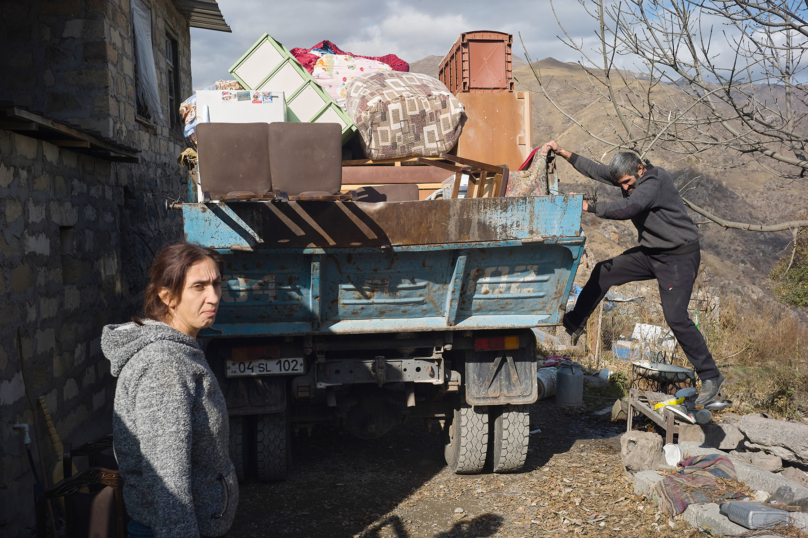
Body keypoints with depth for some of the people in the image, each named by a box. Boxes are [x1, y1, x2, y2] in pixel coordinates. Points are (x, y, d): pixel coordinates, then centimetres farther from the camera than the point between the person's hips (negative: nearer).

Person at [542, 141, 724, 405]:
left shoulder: (654, 182, -24)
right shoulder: (631, 179, 3)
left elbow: (626, 209, -37)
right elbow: (596, 170, 10)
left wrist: (588, 206, -31)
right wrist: (563, 153, 7)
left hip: (679, 257, -9)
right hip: (650, 253, 9)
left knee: (676, 317, -14)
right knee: (603, 272, 8)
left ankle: (710, 376, -3)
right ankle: (574, 324, 21)